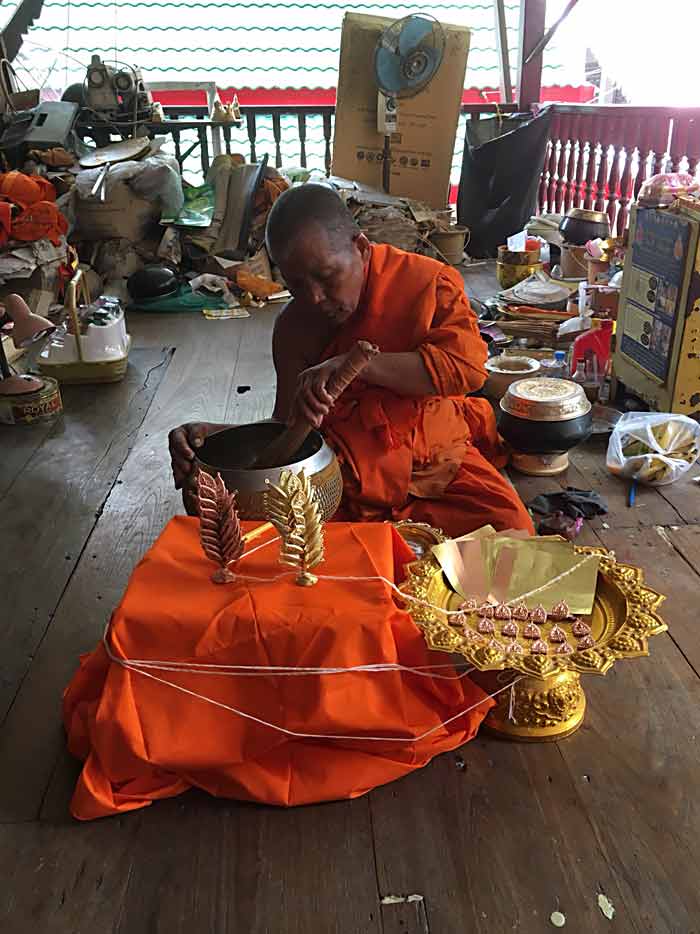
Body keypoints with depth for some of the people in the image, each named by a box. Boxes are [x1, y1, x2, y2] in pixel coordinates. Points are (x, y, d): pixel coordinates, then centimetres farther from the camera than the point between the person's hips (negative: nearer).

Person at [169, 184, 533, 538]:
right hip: (342, 472, 2)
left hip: (436, 456, -2)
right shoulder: (295, 325, 1)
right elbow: (287, 426, 3)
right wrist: (216, 435, -18)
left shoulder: (428, 281, -8)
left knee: (510, 530, -27)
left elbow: (467, 365, -23)